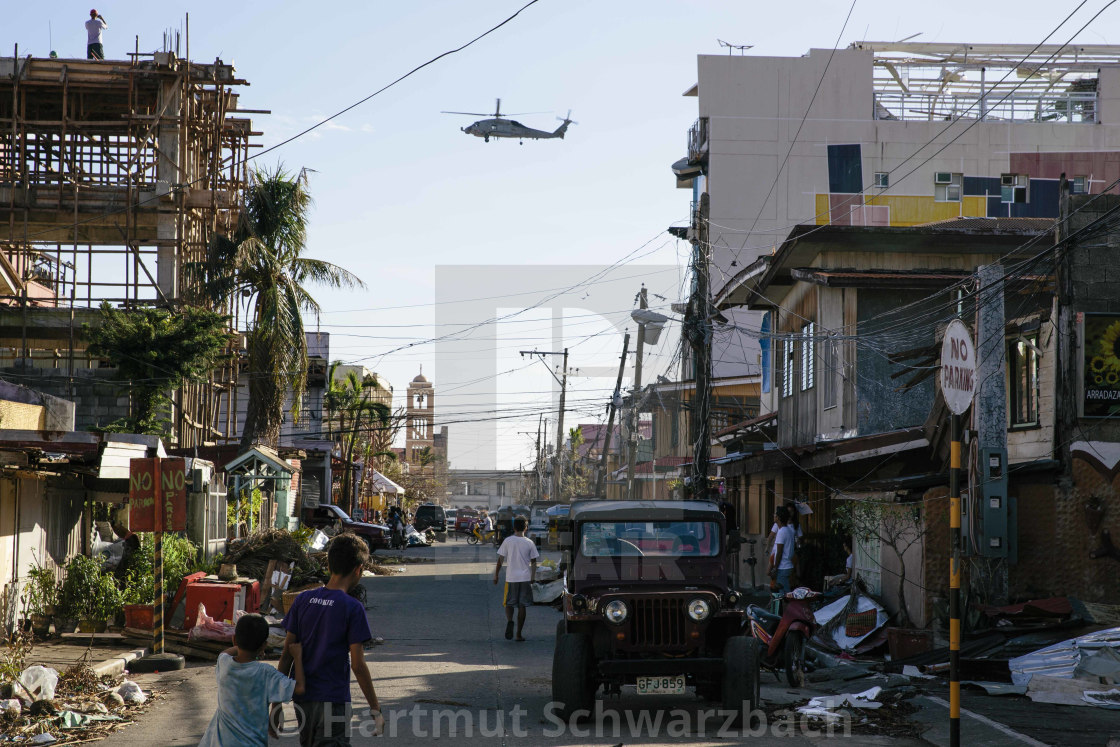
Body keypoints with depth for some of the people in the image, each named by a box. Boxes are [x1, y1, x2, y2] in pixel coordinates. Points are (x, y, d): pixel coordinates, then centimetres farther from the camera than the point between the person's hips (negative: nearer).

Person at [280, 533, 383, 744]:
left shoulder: (303, 600, 2)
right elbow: (358, 665, -13)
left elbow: (287, 654, 3)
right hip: (334, 701, -5)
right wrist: (375, 709, -5)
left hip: (302, 699, 6)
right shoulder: (353, 608, -12)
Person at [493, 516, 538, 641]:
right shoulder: (529, 543, 1)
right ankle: (519, 634, 7)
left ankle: (510, 621, -20)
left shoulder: (508, 541, -2)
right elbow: (533, 562, 1)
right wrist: (533, 577, 6)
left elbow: (500, 560, 0)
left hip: (511, 578, -1)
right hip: (525, 578, 1)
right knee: (522, 606, 7)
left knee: (509, 604, 10)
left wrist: (496, 575, 9)